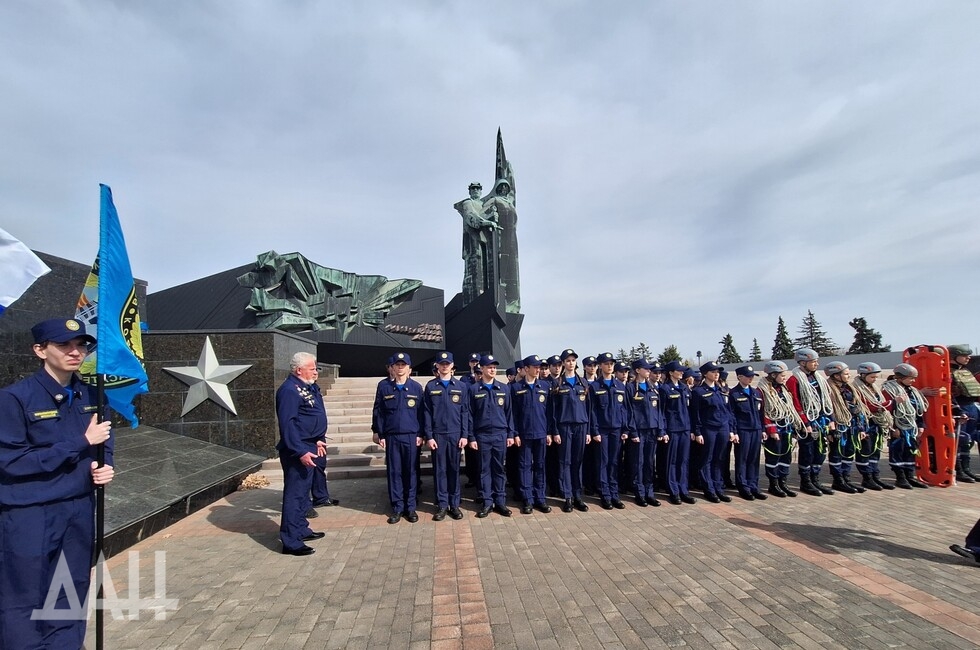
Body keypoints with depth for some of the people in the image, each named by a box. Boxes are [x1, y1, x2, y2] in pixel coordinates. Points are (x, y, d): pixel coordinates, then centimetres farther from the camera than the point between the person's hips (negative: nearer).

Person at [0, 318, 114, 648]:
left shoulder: (90, 395, 3)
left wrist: (106, 466, -7)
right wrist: (81, 442, -21)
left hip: (80, 510, 5)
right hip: (30, 516, -5)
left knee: (71, 599, 17)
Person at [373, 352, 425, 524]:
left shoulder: (416, 387, 2)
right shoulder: (383, 386, 2)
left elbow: (421, 412, 3)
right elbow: (378, 411, 4)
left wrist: (420, 434, -1)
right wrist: (380, 434, 1)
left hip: (411, 436, 0)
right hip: (391, 436, 0)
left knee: (411, 472, 6)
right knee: (394, 472, 6)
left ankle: (410, 507, 18)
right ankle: (397, 507, 18)